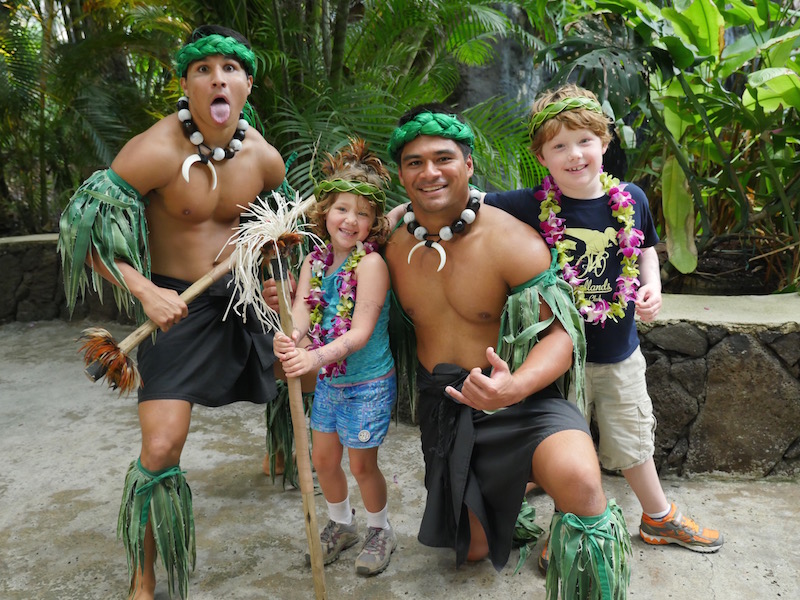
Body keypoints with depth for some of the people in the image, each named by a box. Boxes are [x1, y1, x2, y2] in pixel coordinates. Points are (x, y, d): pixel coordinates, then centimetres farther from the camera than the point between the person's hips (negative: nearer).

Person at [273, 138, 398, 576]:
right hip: (329, 380, 6)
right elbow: (301, 308, -15)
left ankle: (380, 531, 35)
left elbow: (361, 331, -27)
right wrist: (291, 338, -38)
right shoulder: (314, 261, -2)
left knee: (362, 464, 8)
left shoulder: (371, 264, -20)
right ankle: (341, 524, 44)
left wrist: (317, 357, -41)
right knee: (323, 459, 18)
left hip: (368, 384, -6)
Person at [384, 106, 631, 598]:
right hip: (442, 405, 5)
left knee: (577, 478, -38)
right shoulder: (396, 247, 0)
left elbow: (560, 332, -18)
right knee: (472, 549, 19)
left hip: (516, 398, -5)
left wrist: (516, 386, -38)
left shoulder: (512, 241, -16)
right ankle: (510, 497, 52)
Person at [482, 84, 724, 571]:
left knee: (633, 439, 22)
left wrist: (652, 286, -7)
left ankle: (660, 517, 48)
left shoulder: (630, 198, -6)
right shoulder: (532, 206, -16)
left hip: (620, 350, 3)